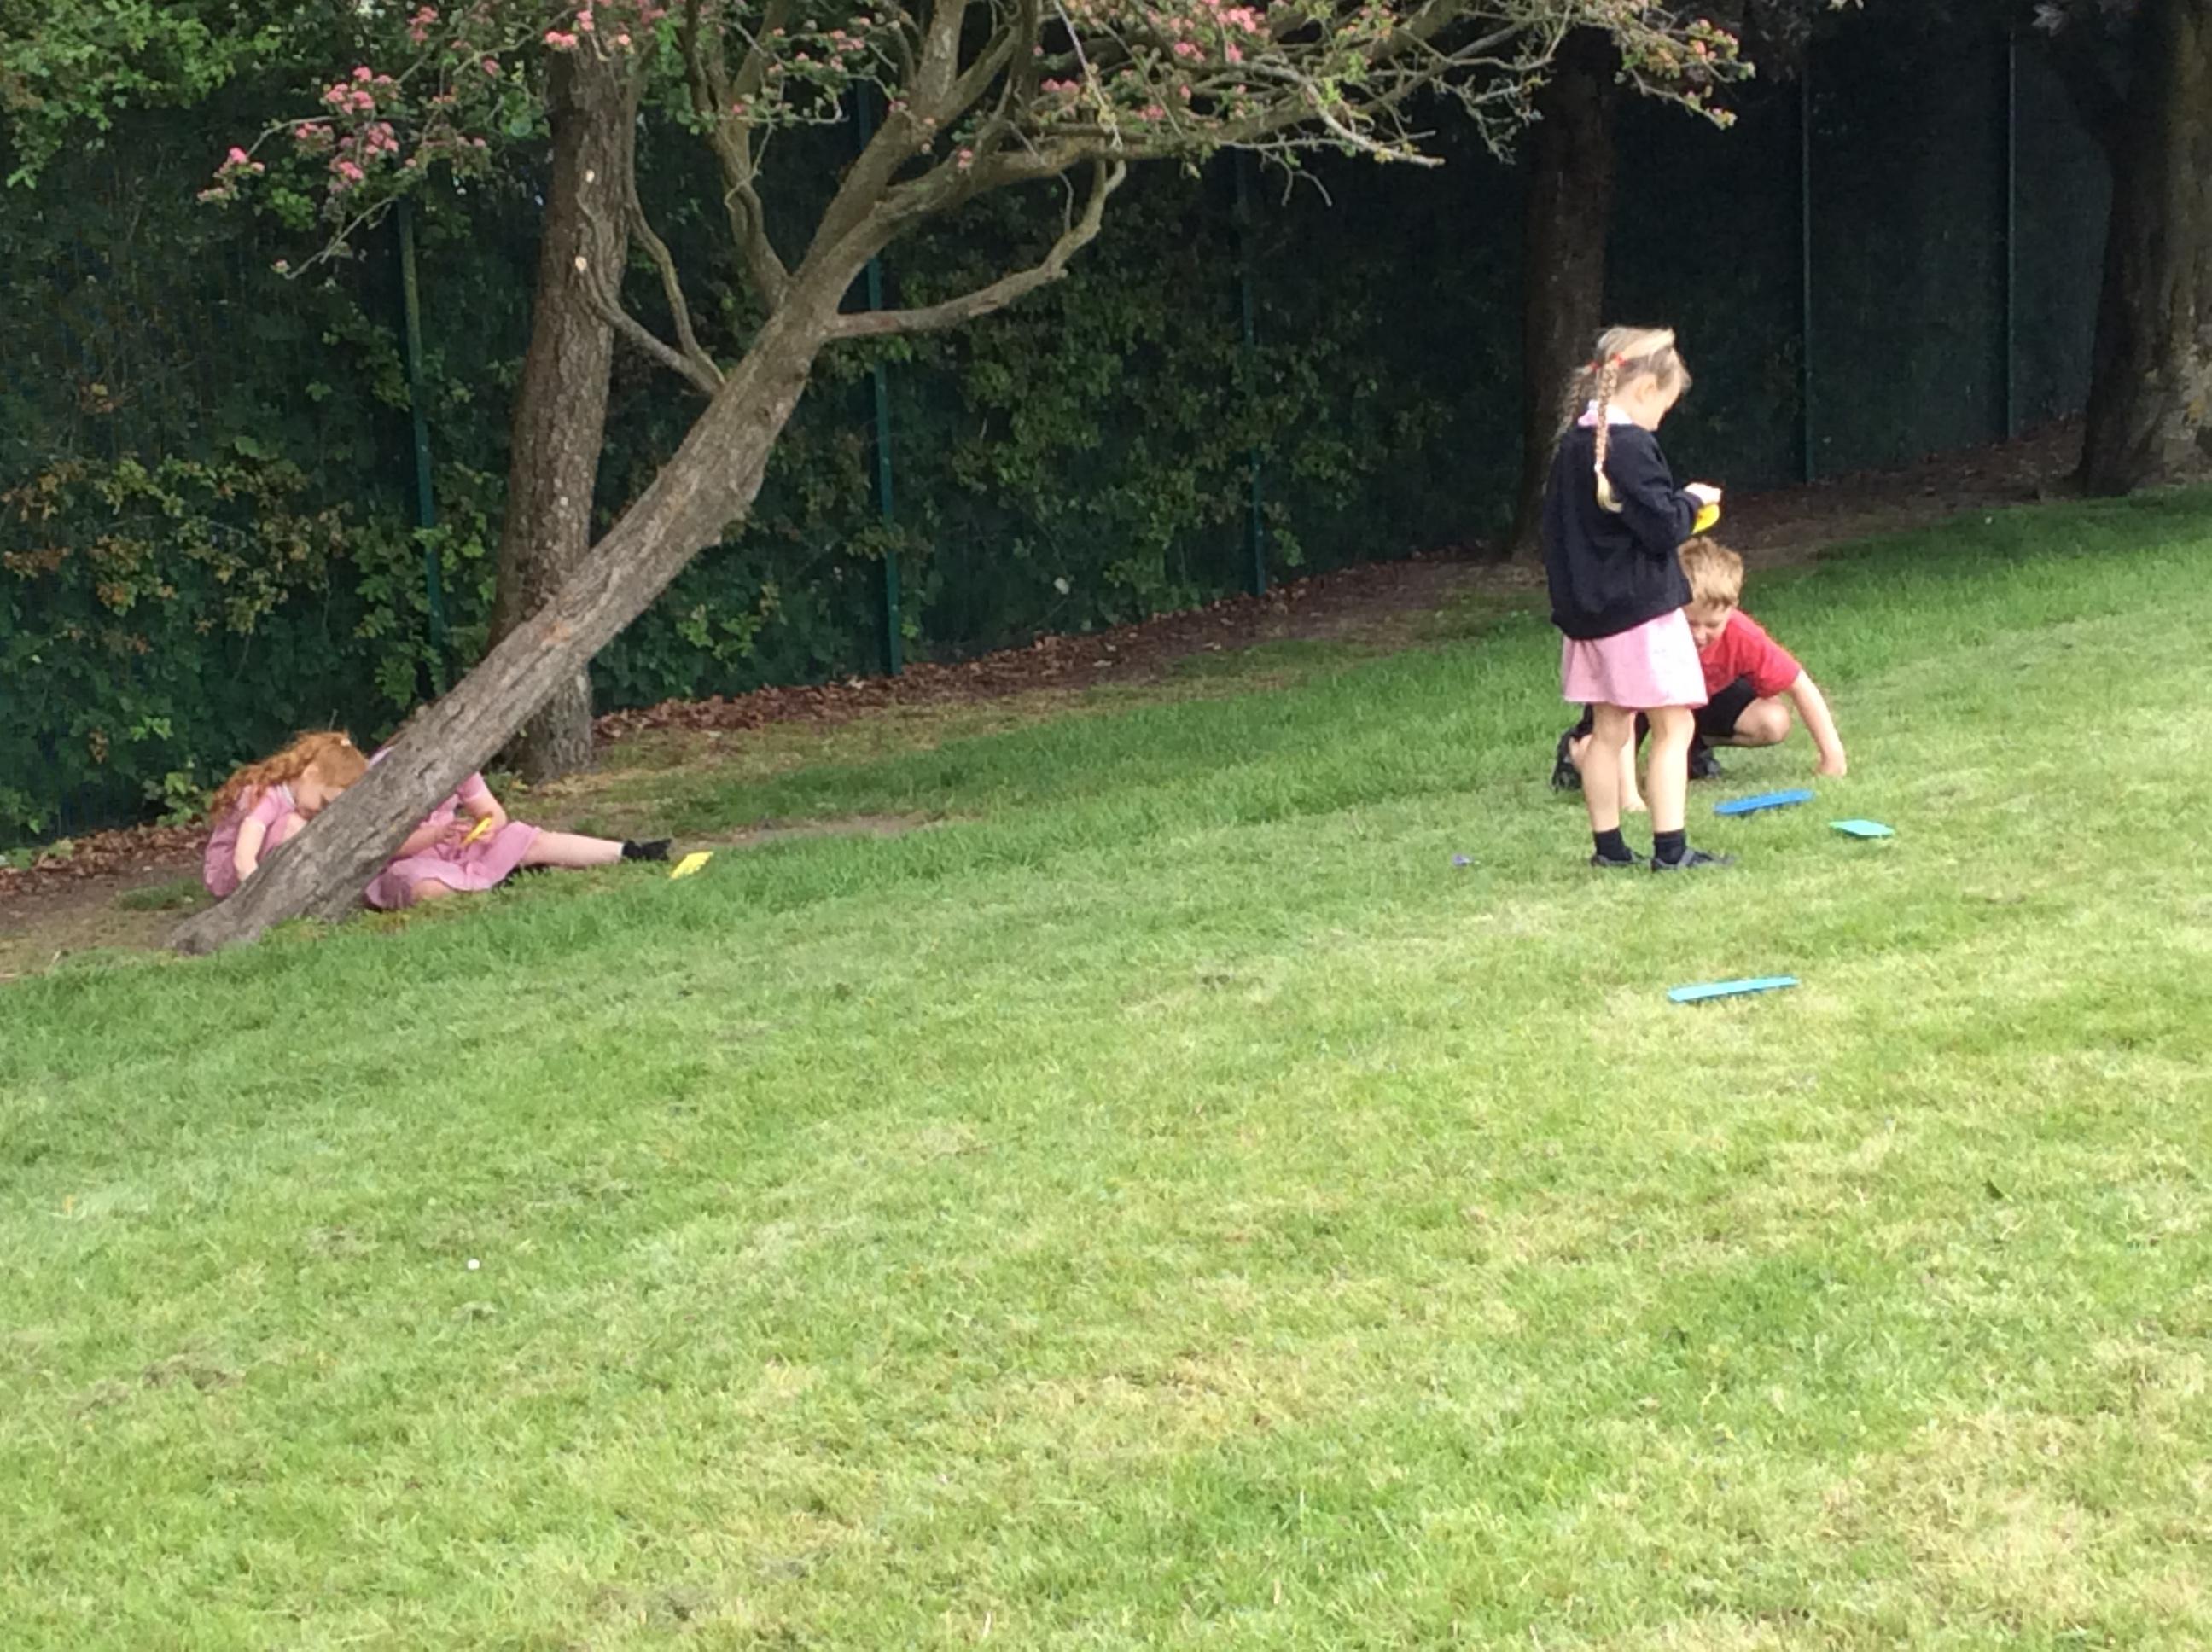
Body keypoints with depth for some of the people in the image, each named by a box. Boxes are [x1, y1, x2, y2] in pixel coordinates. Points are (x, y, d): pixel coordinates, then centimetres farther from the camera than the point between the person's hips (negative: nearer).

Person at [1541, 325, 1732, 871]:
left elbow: (1557, 527, 16)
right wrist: (1693, 500, -3)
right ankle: (1670, 849, -5)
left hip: (1588, 611, 8)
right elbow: (1662, 527, -20)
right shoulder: (1630, 447, -18)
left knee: (1609, 729, 14)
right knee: (1673, 725, -3)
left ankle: (1608, 846, 18)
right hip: (1641, 609, -8)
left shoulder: (1572, 445, 9)